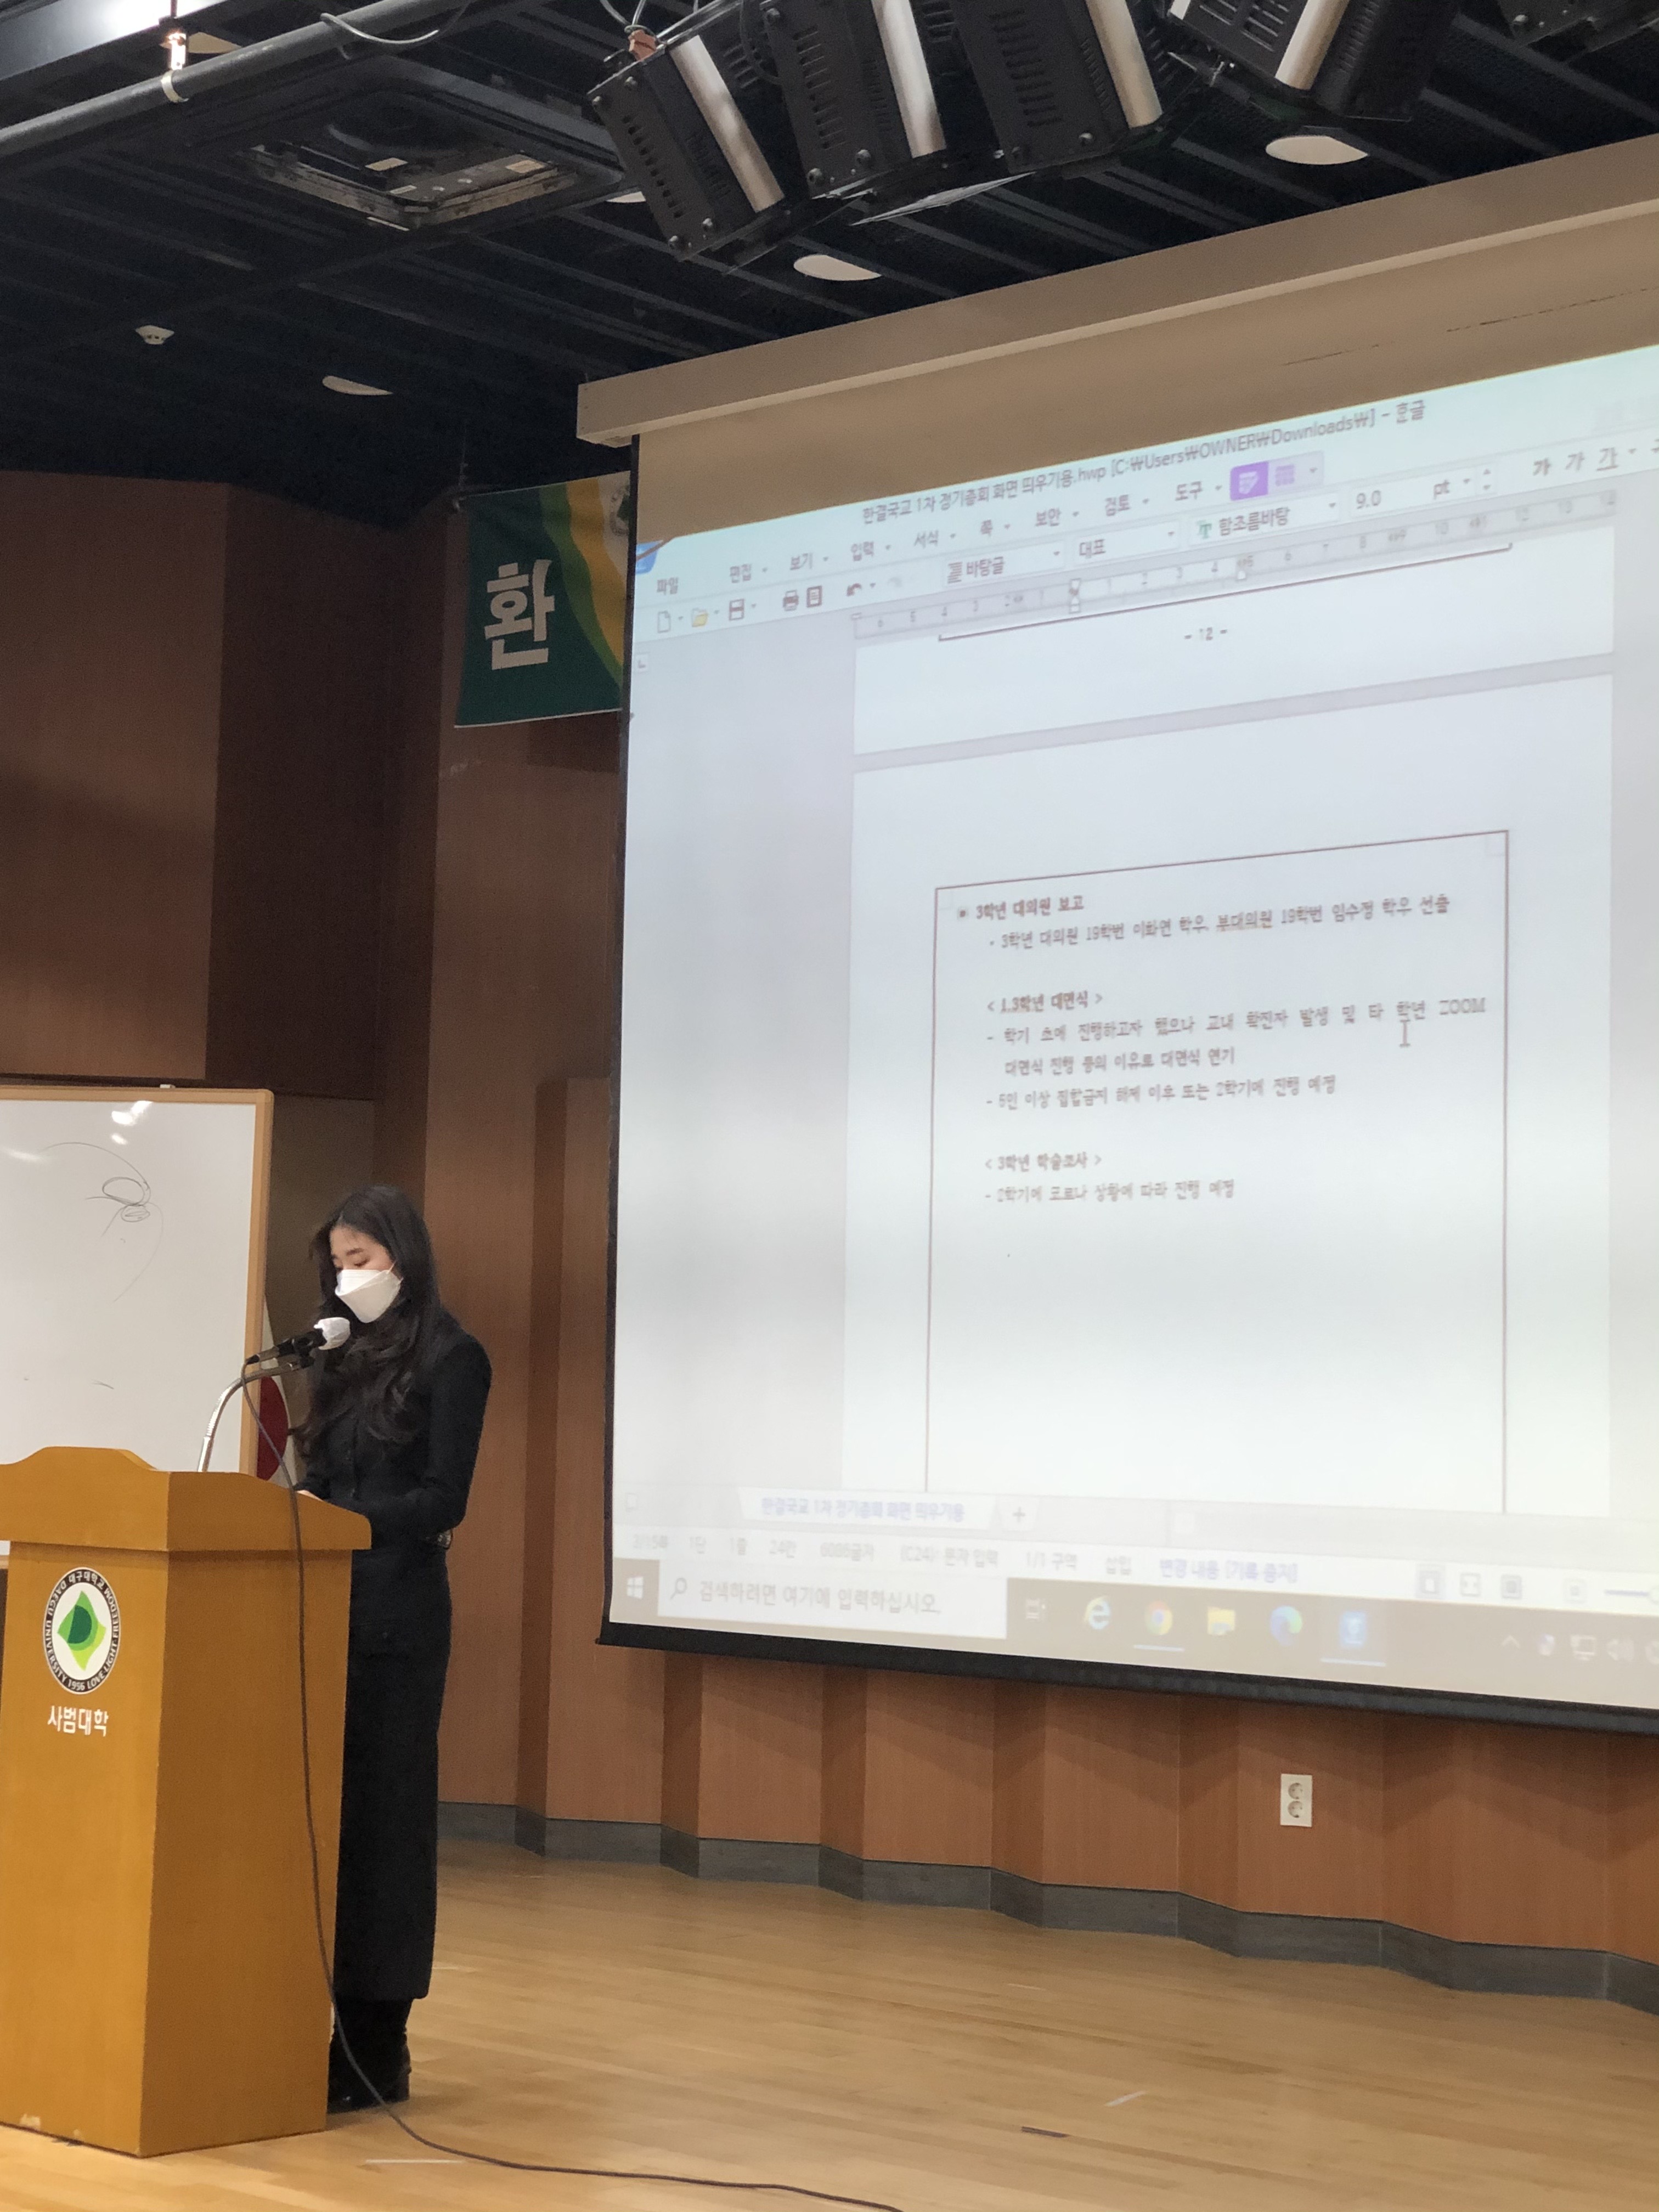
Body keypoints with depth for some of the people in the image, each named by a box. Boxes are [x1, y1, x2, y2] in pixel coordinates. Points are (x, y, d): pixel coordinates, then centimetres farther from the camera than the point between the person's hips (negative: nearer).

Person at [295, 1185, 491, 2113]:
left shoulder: (451, 1358, -5)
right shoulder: (346, 1359, 16)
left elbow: (442, 1501, -11)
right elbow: (326, 1482, 17)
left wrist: (333, 1516, -19)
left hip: (396, 1613, -6)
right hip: (330, 1604, 6)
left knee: (379, 1815, -4)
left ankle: (378, 2045, 2)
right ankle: (322, 2017, 8)